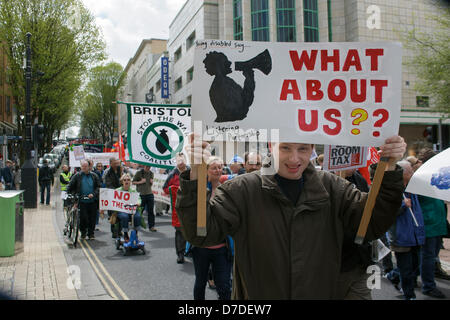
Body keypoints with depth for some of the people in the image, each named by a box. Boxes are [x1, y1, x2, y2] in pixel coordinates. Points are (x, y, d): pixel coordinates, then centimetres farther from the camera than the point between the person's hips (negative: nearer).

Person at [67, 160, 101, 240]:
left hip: (92, 201, 1)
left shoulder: (94, 176, 8)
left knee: (92, 218, 3)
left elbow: (98, 187, 6)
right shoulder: (77, 176, 5)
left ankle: (91, 233, 15)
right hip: (82, 201, -1)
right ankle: (83, 232, 15)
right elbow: (70, 186, 6)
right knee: (83, 217, -6)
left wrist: (93, 194, -8)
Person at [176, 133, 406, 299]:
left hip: (321, 292, 3)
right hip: (257, 294, -2)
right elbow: (200, 231, -17)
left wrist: (389, 170, -17)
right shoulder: (243, 189, -10)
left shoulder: (331, 188, 0)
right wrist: (194, 175, -31)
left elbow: (373, 224, -5)